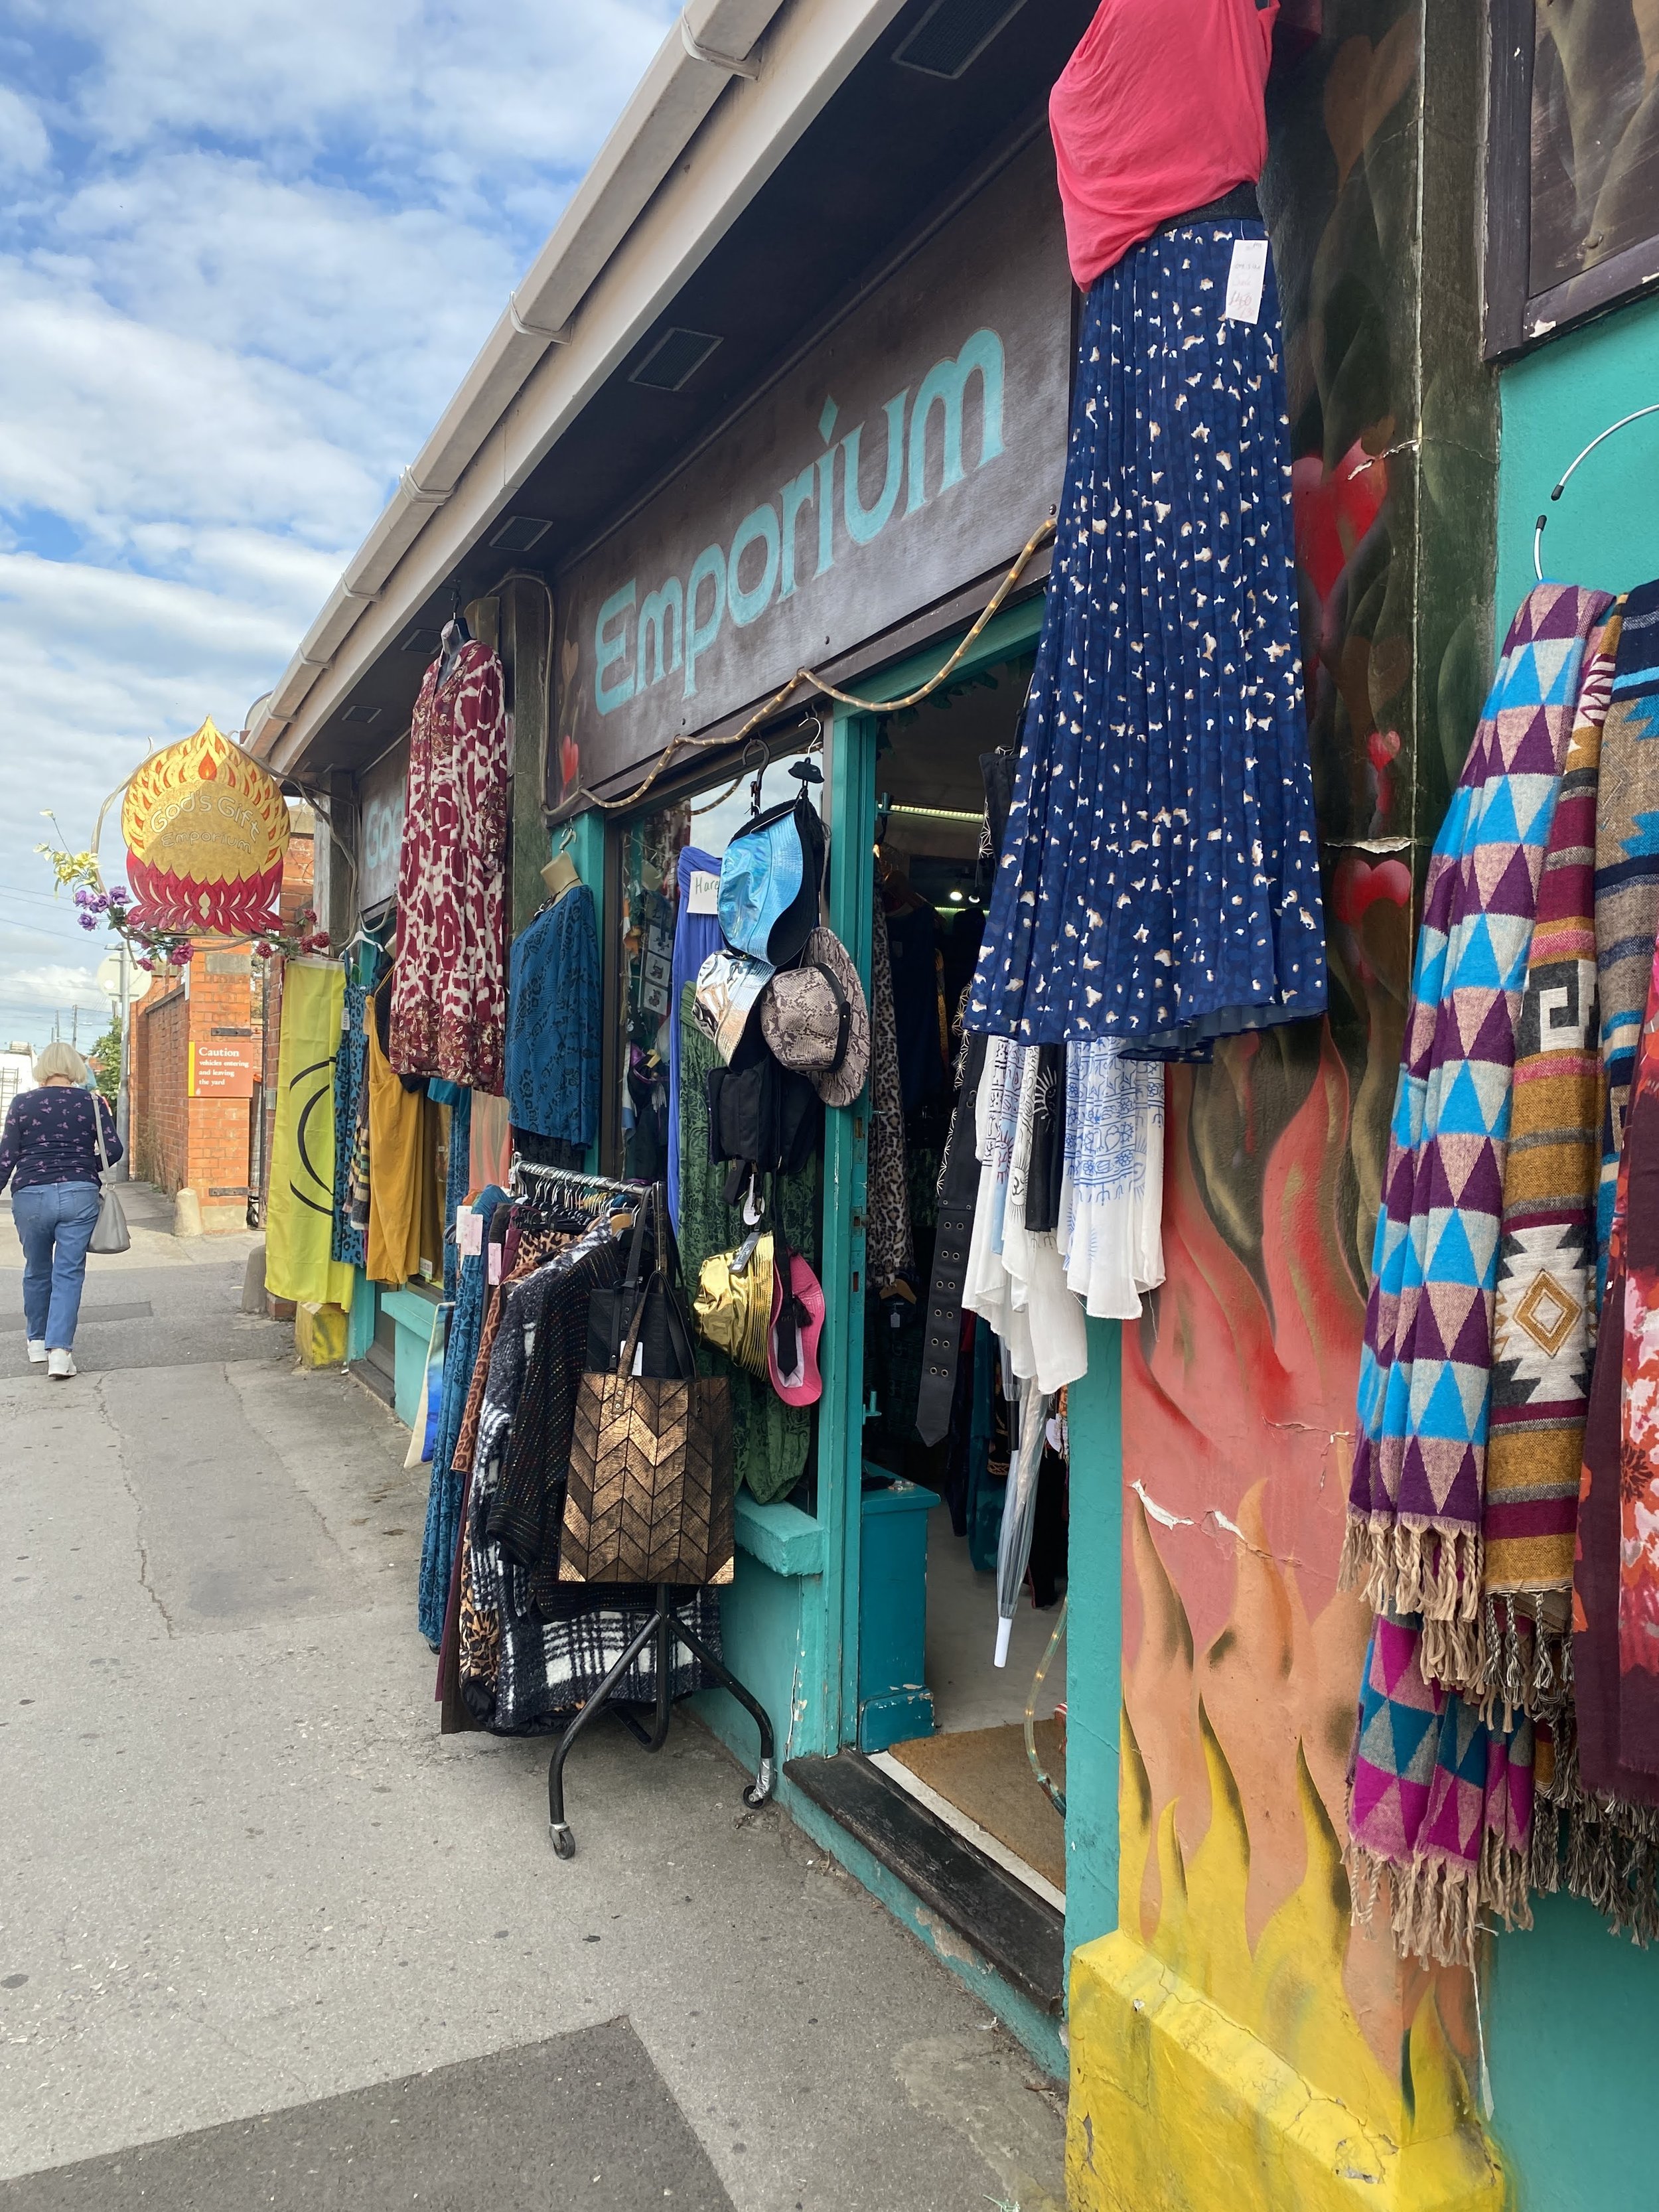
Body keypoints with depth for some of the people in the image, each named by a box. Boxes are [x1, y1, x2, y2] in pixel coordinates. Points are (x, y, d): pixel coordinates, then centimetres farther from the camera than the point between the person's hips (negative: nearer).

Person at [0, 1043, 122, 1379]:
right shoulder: (92, 1102, 4)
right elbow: (113, 1149, 1)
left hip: (30, 1196, 1)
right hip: (79, 1196, -1)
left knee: (36, 1271, 18)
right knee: (69, 1273, 2)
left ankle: (37, 1344, 30)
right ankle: (59, 1351, -9)